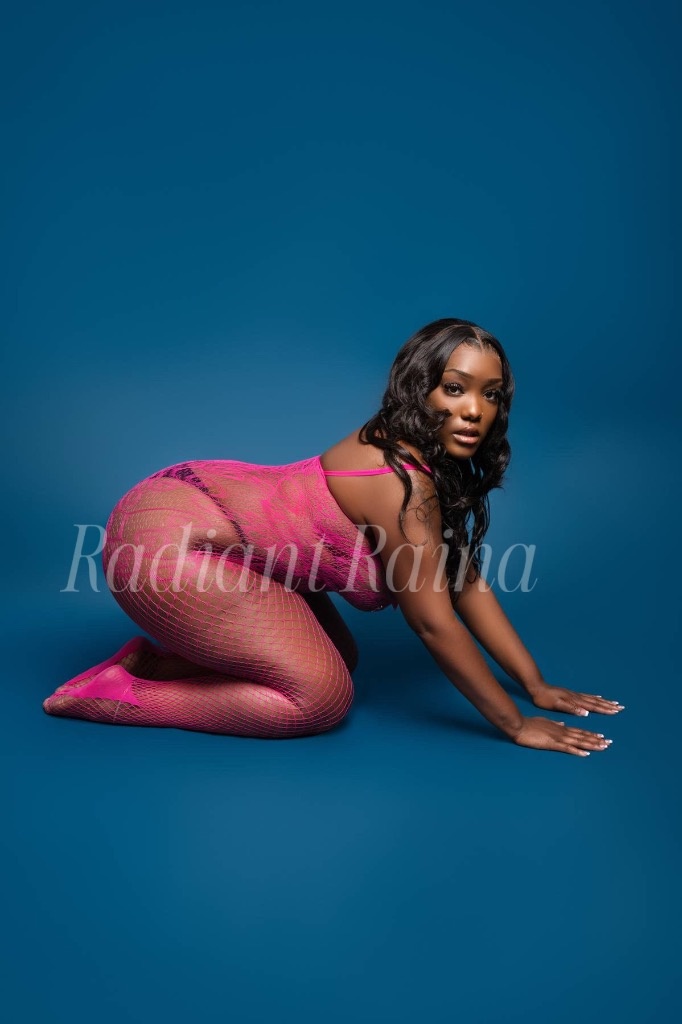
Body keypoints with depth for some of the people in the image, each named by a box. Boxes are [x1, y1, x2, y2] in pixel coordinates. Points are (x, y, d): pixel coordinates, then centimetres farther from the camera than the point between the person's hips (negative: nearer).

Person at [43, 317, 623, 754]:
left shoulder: (437, 461, 4)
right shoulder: (402, 480, -25)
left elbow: (467, 582, 7)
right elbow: (433, 621, -19)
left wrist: (537, 685, 7)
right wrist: (515, 725, -10)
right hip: (166, 540, -10)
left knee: (340, 658, 12)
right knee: (324, 696, -8)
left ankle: (153, 658, 15)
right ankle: (115, 693, 0)